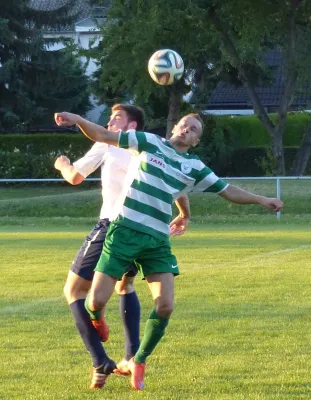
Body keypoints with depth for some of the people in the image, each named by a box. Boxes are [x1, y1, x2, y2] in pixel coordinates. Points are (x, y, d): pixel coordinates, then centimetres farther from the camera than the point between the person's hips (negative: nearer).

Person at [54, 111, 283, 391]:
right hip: (125, 232, -3)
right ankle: (96, 320, 33)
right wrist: (78, 120, -10)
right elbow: (102, 136, 4)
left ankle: (139, 362, 13)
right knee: (97, 301, -8)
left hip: (157, 242, 3)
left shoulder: (195, 167, 12)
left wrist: (262, 200, 8)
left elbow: (229, 191, 16)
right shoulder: (149, 142, 5)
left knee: (165, 306, -11)